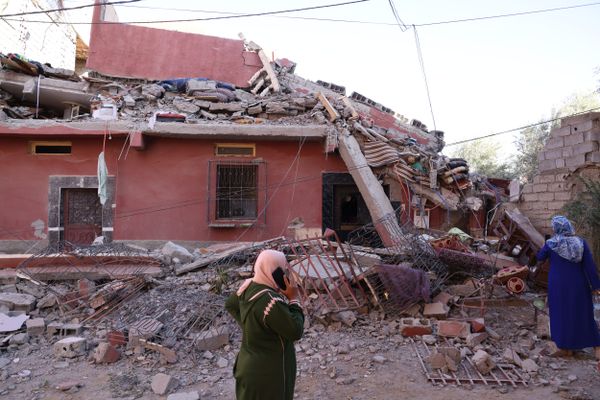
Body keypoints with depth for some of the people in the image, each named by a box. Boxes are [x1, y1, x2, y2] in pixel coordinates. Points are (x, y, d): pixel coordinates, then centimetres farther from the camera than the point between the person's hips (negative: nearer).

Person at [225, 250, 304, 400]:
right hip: (267, 371, -8)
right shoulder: (270, 301, -32)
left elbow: (230, 304, 13)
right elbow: (295, 331, -27)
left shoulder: (248, 286, -5)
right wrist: (294, 299, -19)